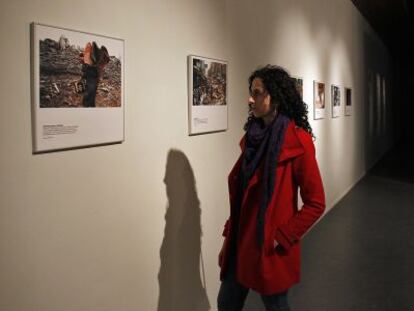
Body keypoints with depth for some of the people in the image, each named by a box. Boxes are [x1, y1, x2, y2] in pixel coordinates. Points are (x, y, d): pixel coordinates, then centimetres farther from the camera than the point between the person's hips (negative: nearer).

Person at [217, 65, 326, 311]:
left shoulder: (298, 143, -15)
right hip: (241, 242, 6)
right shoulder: (254, 136, 5)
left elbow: (316, 203, -13)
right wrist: (228, 237, 10)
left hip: (271, 248, -6)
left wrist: (282, 238, -15)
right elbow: (240, 193, 10)